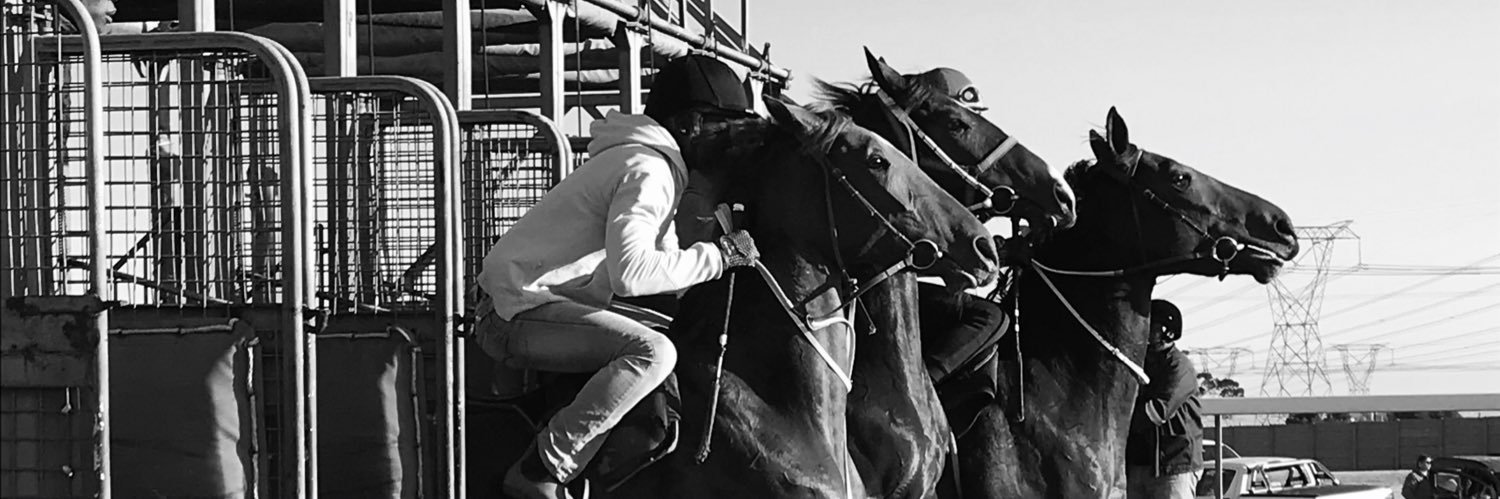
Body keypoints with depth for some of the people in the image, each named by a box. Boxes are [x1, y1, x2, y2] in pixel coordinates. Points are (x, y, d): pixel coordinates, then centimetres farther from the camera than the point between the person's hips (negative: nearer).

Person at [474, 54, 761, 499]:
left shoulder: (653, 163, 20)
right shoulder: (648, 171, -15)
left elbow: (659, 259, 26)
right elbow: (629, 273, -28)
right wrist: (718, 255, -20)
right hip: (518, 314, -11)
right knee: (652, 352, -27)